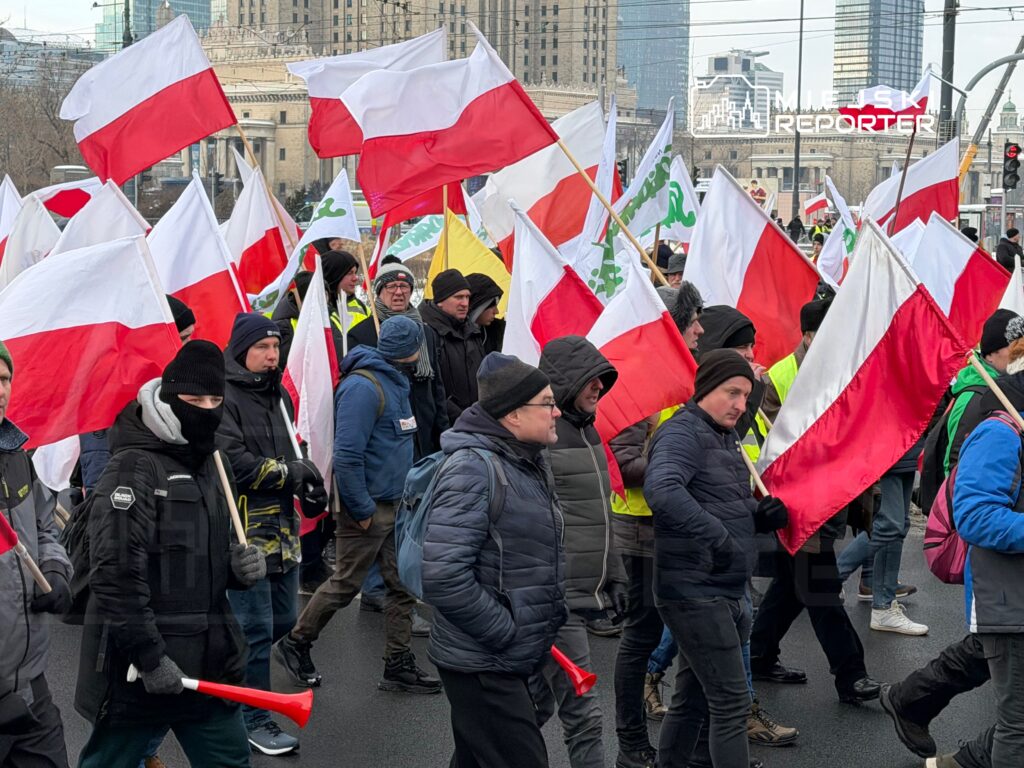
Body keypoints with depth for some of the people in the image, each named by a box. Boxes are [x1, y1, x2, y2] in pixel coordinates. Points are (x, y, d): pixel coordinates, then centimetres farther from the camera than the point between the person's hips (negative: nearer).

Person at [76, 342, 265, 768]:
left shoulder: (208, 469, 15)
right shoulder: (134, 468, -14)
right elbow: (116, 573, -23)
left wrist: (241, 565, 4)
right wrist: (150, 657, -23)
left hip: (208, 667, 8)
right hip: (138, 669, -8)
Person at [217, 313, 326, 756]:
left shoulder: (278, 396, 15)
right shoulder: (225, 398, -13)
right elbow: (233, 463, -22)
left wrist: (306, 483, 4)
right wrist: (291, 472, -13)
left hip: (281, 526, 9)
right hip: (243, 530, -9)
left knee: (283, 619, 16)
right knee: (257, 627, -3)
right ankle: (255, 719, 9)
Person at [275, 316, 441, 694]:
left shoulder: (395, 382, 12)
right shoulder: (363, 387, -20)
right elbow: (346, 456, -25)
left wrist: (407, 493, 16)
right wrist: (362, 510, -20)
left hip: (395, 505, 9)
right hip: (369, 507, -9)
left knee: (402, 584, 9)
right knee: (345, 584, 3)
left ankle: (398, 664, 17)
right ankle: (295, 644, 20)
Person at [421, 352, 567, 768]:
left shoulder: (530, 463, 10)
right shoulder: (472, 468, -19)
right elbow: (443, 577, -27)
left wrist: (545, 625, 11)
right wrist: (507, 633, -19)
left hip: (512, 661, 9)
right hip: (482, 666, -9)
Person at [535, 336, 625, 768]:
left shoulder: (586, 429, 15)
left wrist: (615, 575, 21)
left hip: (587, 594, 9)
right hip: (554, 598, -9)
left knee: (540, 700, 18)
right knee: (582, 716, -7)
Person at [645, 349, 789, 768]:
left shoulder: (725, 437, 18)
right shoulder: (683, 433, -13)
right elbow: (661, 490, -34)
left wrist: (765, 514, 3)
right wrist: (717, 537, -36)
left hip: (725, 592, 9)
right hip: (696, 591, -9)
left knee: (692, 699, 17)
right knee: (731, 703, -8)